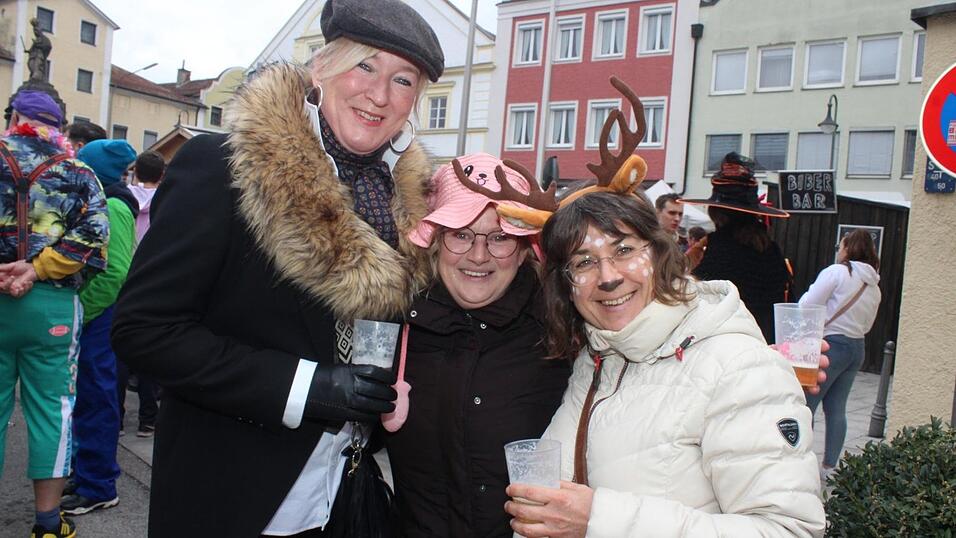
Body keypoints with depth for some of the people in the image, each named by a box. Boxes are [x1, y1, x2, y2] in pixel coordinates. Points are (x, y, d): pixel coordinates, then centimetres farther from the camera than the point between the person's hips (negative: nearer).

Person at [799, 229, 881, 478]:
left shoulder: (837, 272, -11)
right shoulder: (874, 286, 12)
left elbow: (808, 306, -15)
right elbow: (867, 325, 19)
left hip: (830, 345, -8)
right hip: (857, 348, 8)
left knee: (804, 405, -2)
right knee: (836, 409, 11)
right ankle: (829, 467, 15)